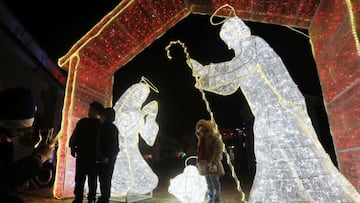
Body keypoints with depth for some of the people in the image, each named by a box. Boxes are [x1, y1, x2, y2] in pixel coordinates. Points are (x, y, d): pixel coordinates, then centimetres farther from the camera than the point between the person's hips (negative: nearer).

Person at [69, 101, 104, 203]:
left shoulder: (100, 124, 0)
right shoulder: (82, 121, 10)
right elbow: (74, 136, 11)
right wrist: (72, 147, 0)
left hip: (93, 156, -3)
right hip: (81, 154, 3)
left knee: (92, 179, 6)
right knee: (79, 178, 5)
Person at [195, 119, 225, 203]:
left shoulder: (215, 138, -10)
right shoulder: (202, 140, 16)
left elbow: (218, 152, -19)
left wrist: (214, 163, -29)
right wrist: (199, 163, 16)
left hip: (211, 165, -8)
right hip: (205, 165, 8)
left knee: (215, 184, 0)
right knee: (209, 184, 17)